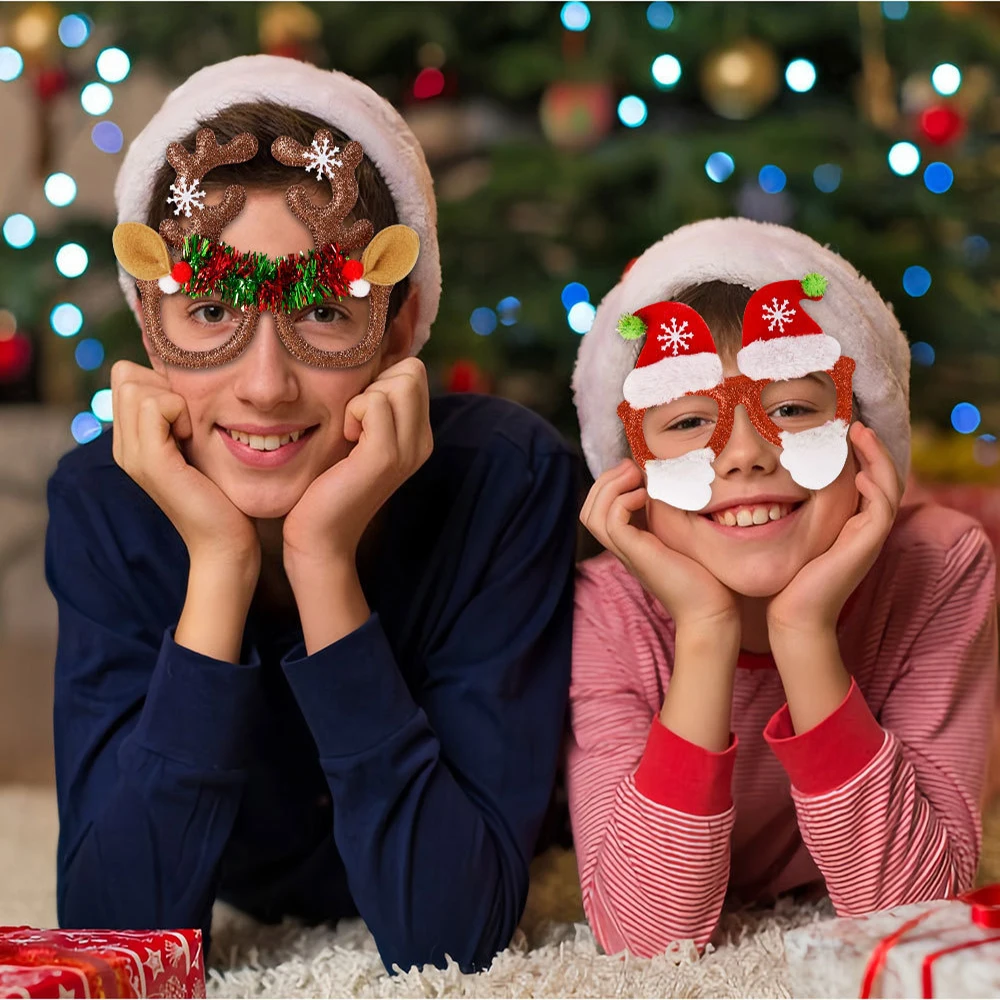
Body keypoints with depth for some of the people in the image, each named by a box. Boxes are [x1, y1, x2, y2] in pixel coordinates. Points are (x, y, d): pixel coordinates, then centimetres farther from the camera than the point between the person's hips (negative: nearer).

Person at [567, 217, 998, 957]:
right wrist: (704, 635, -38)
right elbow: (647, 938, -30)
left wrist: (806, 633, -38)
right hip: (700, 977, 0)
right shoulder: (606, 616, -21)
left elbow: (912, 912, -27)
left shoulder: (940, 568, -21)